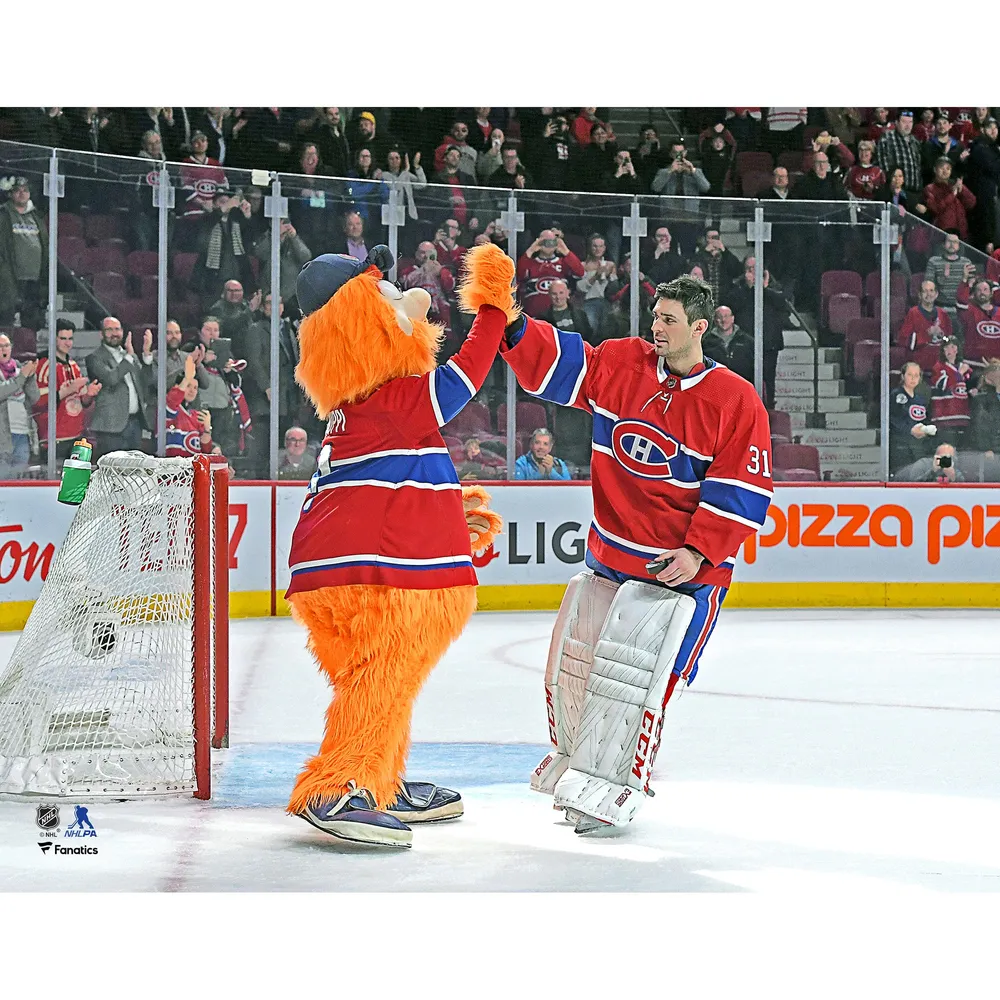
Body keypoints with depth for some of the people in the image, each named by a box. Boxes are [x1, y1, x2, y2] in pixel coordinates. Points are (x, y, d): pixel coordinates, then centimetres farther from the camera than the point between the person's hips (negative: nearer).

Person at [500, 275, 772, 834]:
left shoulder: (736, 401, -11)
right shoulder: (619, 364, 2)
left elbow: (744, 492, -11)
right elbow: (556, 364, 0)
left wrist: (699, 552, -18)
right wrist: (514, 327, -19)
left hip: (685, 568, -5)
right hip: (610, 554, 5)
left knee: (640, 677, -11)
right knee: (572, 666, 12)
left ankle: (615, 787, 2)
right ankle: (574, 761, 33)